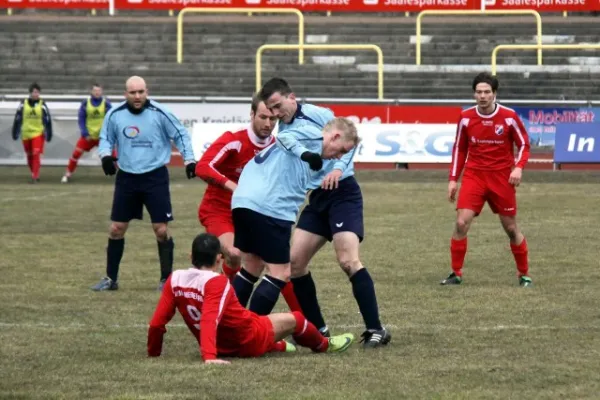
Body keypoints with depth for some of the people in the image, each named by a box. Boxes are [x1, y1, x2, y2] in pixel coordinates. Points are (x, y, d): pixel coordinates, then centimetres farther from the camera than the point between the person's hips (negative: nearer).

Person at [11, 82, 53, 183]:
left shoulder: (42, 105, -1)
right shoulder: (23, 104, 2)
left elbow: (48, 120, 2)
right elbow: (17, 120, 7)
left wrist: (48, 134, 0)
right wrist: (15, 133, 7)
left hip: (38, 134, -3)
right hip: (26, 134, 3)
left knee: (36, 155, -14)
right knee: (29, 156, 11)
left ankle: (34, 177, -13)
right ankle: (35, 174, 28)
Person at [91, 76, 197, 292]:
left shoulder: (159, 113, -11)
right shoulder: (115, 115, -5)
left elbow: (180, 134, 0)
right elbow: (105, 138, 9)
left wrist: (189, 160, -6)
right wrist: (106, 155, -11)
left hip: (155, 176, -3)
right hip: (126, 177, 3)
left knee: (161, 229, -4)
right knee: (116, 229, 5)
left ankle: (166, 279, 9)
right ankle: (110, 278, 17)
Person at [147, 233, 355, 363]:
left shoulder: (174, 280, -10)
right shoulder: (217, 282, -27)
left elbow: (156, 324, -10)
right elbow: (209, 321, -39)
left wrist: (153, 354, 4)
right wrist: (209, 357, -47)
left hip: (223, 347, 6)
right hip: (249, 342, -6)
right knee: (293, 319, 19)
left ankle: (280, 346, 61)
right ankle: (324, 345, 46)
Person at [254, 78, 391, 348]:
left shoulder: (317, 115, -8)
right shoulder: (283, 132, 13)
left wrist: (338, 168, -28)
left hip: (342, 192, -8)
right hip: (317, 199, 8)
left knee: (348, 261, -20)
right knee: (294, 261, 1)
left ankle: (376, 330, -16)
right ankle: (317, 328, 13)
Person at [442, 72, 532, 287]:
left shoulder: (509, 116, -8)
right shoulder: (466, 117, -2)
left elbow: (524, 144, 1)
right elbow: (459, 148, 9)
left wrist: (518, 167, -16)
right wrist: (453, 179, 6)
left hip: (502, 178, -1)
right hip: (474, 176, 1)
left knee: (511, 227, 5)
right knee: (461, 223, -12)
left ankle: (524, 274, 21)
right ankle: (456, 273, -1)